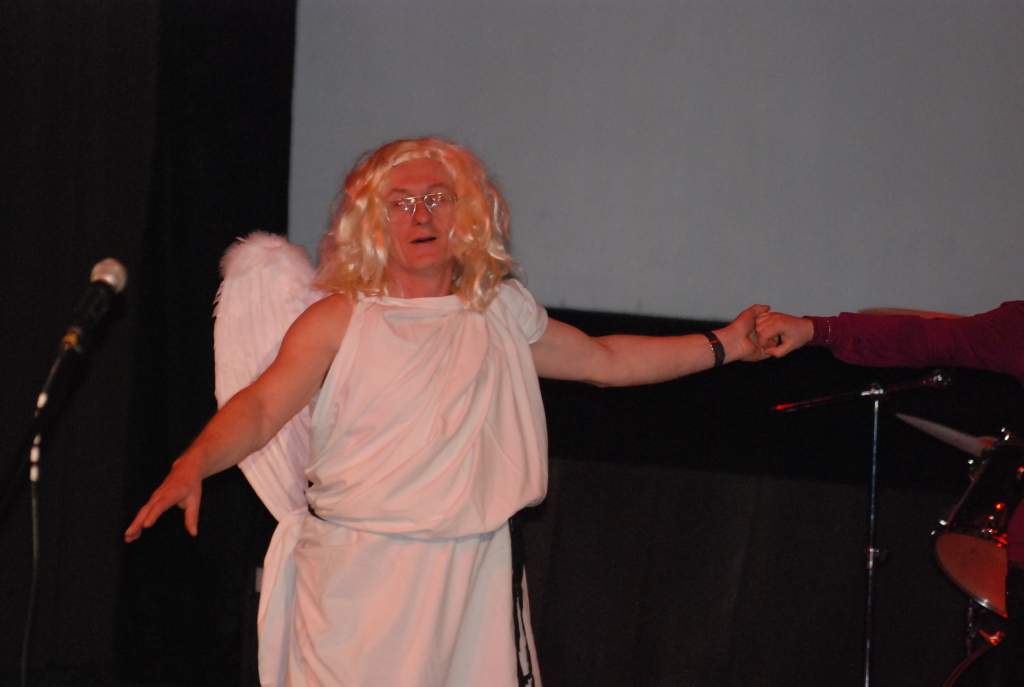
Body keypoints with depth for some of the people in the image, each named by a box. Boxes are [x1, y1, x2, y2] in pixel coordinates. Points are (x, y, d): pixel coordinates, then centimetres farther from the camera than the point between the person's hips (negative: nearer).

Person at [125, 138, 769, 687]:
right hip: (357, 578, -3)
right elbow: (262, 405, -9)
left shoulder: (500, 313, 13)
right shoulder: (340, 321, 1)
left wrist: (722, 345, 22)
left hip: (472, 575, 3)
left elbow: (604, 359, 25)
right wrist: (194, 464, -28)